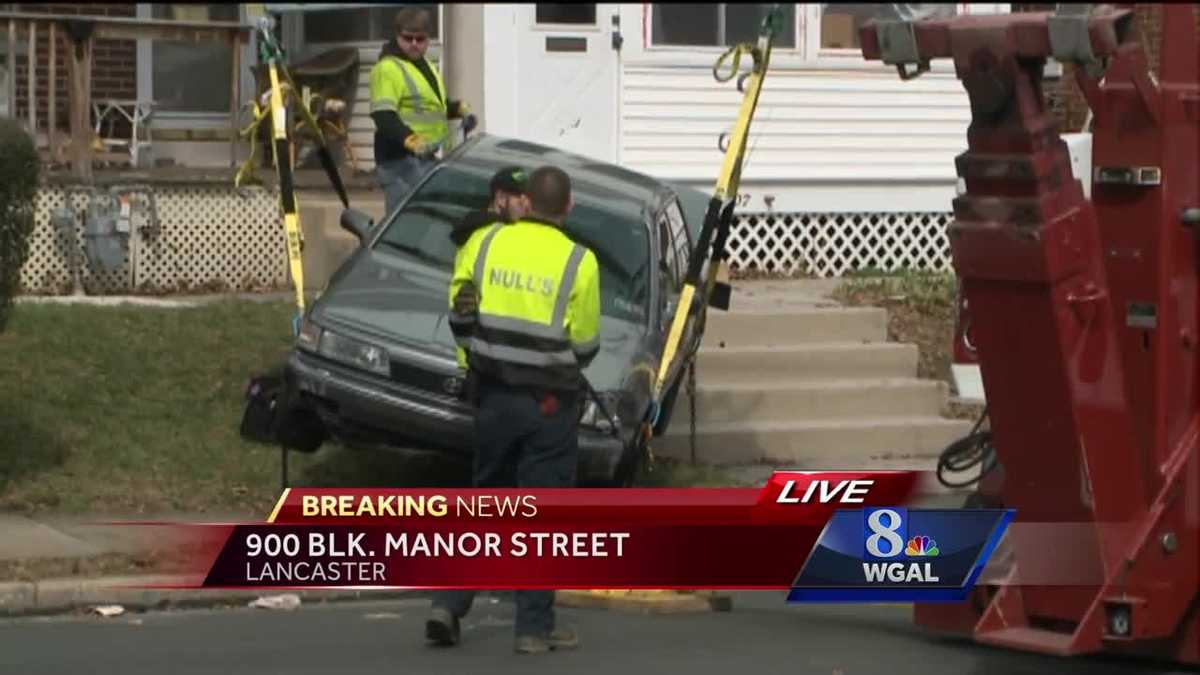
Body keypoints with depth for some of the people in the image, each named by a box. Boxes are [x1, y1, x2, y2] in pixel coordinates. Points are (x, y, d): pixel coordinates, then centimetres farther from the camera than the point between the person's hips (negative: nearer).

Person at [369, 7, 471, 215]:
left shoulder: (425, 65, 20)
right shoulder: (387, 69, -12)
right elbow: (383, 116, -23)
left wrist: (457, 108, 16)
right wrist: (409, 139, -38)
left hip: (426, 157, 10)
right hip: (400, 159, -10)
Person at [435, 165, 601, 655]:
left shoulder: (484, 243, -2)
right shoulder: (578, 262, -11)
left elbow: (459, 316, 4)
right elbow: (585, 345, -4)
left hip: (493, 394, 3)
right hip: (550, 403, -3)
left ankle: (449, 604, 10)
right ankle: (534, 627, 7)